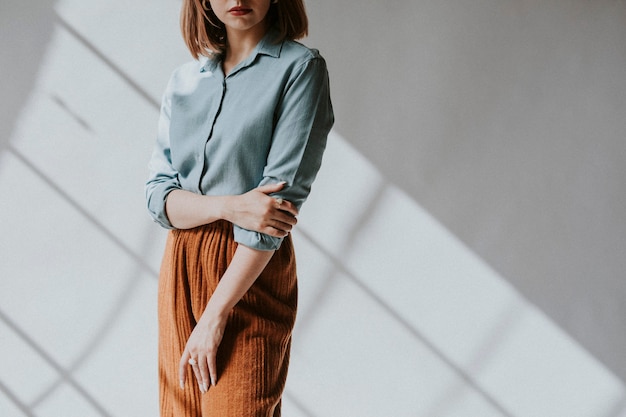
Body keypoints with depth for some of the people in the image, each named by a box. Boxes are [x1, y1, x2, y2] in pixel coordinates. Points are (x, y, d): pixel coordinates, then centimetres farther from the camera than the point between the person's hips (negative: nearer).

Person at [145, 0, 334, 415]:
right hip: (180, 269, 5)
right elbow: (158, 194, 3)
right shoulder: (184, 80, 9)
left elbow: (284, 192, -14)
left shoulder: (300, 67, -7)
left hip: (252, 275, -5)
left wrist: (215, 313, -17)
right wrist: (229, 207, -20)